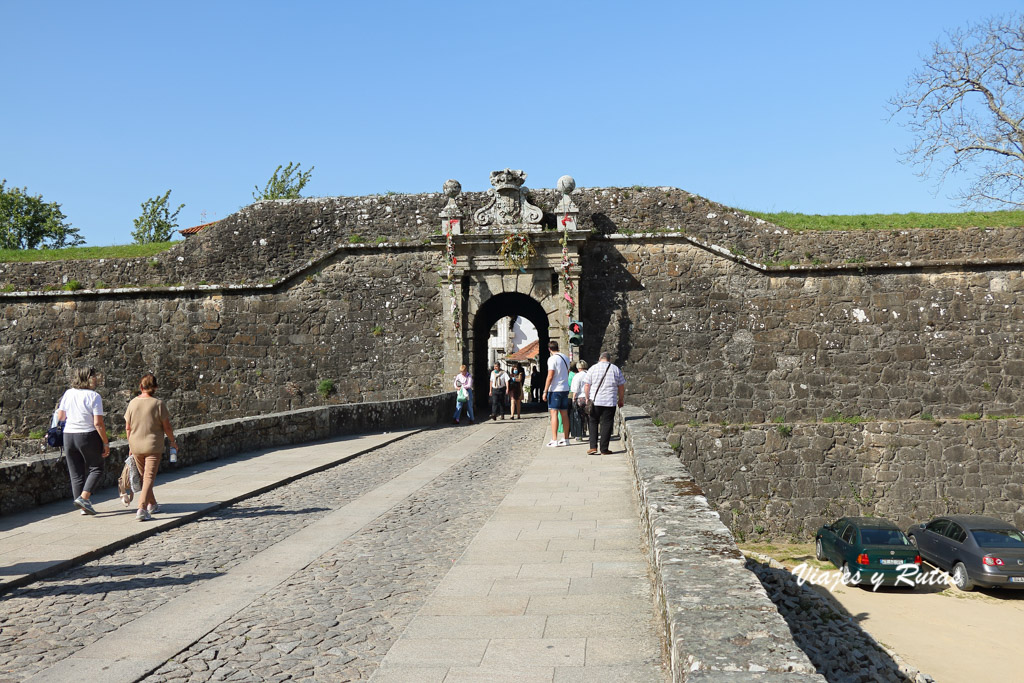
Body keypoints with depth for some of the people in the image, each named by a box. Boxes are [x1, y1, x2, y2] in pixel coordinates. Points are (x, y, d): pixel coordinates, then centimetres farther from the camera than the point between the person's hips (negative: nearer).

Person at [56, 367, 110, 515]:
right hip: (88, 436, -5)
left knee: (76, 473, 11)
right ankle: (83, 497, -6)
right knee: (96, 468, 11)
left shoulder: (68, 394, 3)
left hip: (68, 436, 5)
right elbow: (98, 423, -15)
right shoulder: (94, 396, -11)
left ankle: (83, 507, 12)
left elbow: (60, 417, 9)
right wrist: (106, 443, -9)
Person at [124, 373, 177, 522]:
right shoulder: (158, 404, -11)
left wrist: (131, 444, 17)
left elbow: (127, 427, 4)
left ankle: (152, 504, 33)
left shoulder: (133, 403, -2)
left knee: (144, 476, 20)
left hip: (136, 446, 4)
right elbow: (167, 427, -7)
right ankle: (142, 509, -15)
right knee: (149, 477, -3)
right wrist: (173, 441, 9)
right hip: (153, 446, -4)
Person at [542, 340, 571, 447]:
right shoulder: (565, 357, 11)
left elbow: (550, 377, -16)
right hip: (565, 389, 7)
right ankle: (566, 439, 16)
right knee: (564, 414, 11)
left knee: (554, 414, -7)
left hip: (555, 390, -7)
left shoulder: (552, 359, -11)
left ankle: (554, 440, -11)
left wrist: (545, 392, -13)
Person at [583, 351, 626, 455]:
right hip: (610, 402, 0)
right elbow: (621, 387, 9)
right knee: (606, 425, 3)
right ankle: (604, 449, 5)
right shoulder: (616, 369, 5)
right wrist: (621, 400, 19)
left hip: (594, 401, 0)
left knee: (593, 423, 11)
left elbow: (586, 385, 2)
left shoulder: (593, 369, 4)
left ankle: (593, 447, 3)